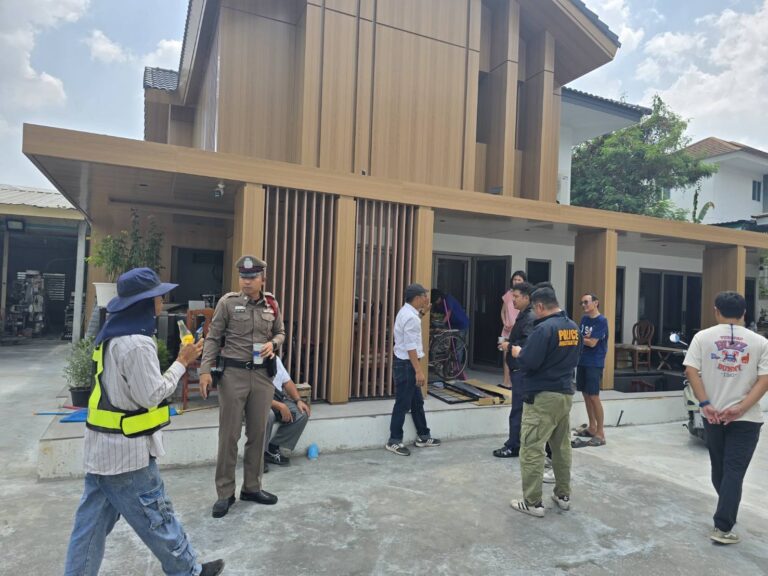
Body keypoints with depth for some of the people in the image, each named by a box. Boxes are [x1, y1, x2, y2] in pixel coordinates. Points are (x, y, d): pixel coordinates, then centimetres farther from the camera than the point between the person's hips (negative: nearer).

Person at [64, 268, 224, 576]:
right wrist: (182, 362, -14)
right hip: (127, 449, -9)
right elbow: (152, 395, -20)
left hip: (104, 444, 9)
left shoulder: (112, 335, 7)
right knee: (156, 514, 8)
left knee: (93, 519, 16)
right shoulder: (137, 343, -24)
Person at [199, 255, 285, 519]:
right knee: (229, 435, 3)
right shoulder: (227, 302, -5)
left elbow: (280, 332, 17)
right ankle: (225, 493, 18)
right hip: (233, 373, -3)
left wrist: (273, 344, -6)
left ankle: (252, 487, 28)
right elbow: (212, 338, -3)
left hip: (263, 375, 4)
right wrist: (205, 370, -11)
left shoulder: (272, 304, 5)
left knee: (258, 433, 12)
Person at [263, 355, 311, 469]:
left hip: (278, 399, 7)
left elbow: (287, 381, 12)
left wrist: (298, 400, -3)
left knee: (302, 413, -15)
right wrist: (280, 406, -27)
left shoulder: (275, 359, 6)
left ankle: (272, 449, -3)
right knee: (268, 415, -38)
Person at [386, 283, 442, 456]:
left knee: (417, 402, 17)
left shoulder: (407, 312, 10)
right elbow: (410, 347, -24)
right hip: (406, 364, -10)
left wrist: (422, 313, 21)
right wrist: (419, 371, -24)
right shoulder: (410, 317, -21)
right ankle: (394, 441, 10)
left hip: (406, 363, 10)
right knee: (403, 404, 0)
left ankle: (423, 437, 28)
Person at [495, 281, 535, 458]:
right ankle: (521, 443, 24)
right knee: (522, 408, 15)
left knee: (518, 409, -3)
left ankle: (513, 447, 4)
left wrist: (509, 346, -18)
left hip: (523, 370, -10)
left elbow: (528, 343, -30)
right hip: (519, 369, 10)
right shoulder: (523, 315, 15)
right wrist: (509, 342, 5)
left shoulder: (530, 317, -17)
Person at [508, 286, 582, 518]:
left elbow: (528, 362, -22)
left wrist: (517, 352, -3)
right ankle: (563, 495, 29)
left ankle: (532, 503, 4)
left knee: (532, 449, -1)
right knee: (562, 446, 18)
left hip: (542, 397, -9)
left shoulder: (544, 328, -19)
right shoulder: (574, 327, 7)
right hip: (566, 394, 9)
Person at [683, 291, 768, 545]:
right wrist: (741, 408, -12)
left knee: (719, 468, 19)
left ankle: (727, 513, 38)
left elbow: (691, 371, -10)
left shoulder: (703, 337, -1)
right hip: (746, 418, -2)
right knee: (734, 471, 2)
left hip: (714, 414, 2)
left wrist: (705, 404, -9)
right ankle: (723, 527, 0)